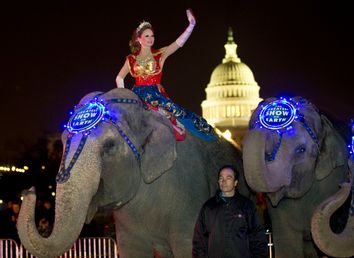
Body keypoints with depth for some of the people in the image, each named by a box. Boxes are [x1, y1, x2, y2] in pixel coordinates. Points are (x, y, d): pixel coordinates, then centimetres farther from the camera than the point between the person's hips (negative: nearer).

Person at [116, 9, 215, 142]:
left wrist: (191, 25, -17)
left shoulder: (159, 55, 8)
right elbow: (119, 78, 18)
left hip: (156, 94, -2)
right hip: (138, 95, 2)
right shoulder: (131, 59, 11)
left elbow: (179, 42, -4)